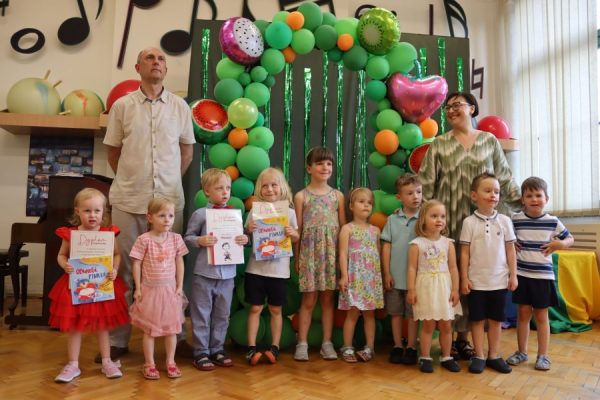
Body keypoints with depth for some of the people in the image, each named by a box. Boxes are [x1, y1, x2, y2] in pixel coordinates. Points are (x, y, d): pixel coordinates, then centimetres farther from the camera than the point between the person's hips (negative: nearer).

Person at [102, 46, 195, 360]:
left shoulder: (180, 106, 6)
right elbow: (113, 150, 10)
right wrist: (130, 180, 9)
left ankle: (176, 334, 19)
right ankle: (118, 339, 18)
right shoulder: (122, 105, 4)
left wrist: (171, 181, 10)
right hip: (128, 200, 0)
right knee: (125, 268, 7)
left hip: (169, 200, 1)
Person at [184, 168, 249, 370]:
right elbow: (187, 237, -1)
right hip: (204, 272, -4)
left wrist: (245, 240, -9)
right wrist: (200, 241, -20)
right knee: (202, 314, 7)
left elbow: (240, 237, 12)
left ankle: (217, 349, 30)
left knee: (222, 314, 15)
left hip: (227, 273, 4)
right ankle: (201, 352, 20)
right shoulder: (200, 214, -6)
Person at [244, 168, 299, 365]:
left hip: (279, 269, 0)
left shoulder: (289, 212, -1)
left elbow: (296, 238, 8)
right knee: (255, 308, 7)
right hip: (256, 267, 0)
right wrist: (248, 231, -18)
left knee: (276, 309, 11)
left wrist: (292, 233, -13)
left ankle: (275, 347, 23)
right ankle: (251, 347, 17)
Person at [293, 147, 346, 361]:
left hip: (332, 252, 2)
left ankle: (327, 343, 18)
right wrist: (297, 258, 0)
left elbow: (344, 226, 7)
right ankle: (302, 343, 13)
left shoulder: (337, 195, 7)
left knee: (327, 298, 8)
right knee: (309, 299, 2)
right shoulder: (301, 196, 1)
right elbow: (298, 229, 2)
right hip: (310, 252, -2)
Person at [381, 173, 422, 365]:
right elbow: (386, 247, 2)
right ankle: (397, 346, 25)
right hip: (395, 275, 2)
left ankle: (411, 348, 22)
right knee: (396, 312, 12)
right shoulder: (392, 219, 1)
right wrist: (387, 273, -2)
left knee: (412, 314, 9)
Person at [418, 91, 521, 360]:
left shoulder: (490, 141, 10)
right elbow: (426, 183, 1)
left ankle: (463, 337, 17)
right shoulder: (439, 144, 5)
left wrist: (524, 205, 6)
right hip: (448, 221, -1)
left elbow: (505, 178, 11)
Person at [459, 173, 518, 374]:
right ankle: (479, 356, 18)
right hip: (476, 281, -2)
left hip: (499, 280, 2)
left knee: (496, 319, 11)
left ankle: (494, 356, 23)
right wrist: (464, 278, -5)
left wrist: (513, 275, 2)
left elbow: (510, 250, 5)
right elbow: (465, 252, -3)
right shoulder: (469, 222, -5)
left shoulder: (504, 221, 1)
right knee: (477, 319, 7)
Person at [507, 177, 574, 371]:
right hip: (521, 274, 1)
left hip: (543, 275, -1)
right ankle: (522, 352, 23)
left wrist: (560, 244, -11)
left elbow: (570, 239, 9)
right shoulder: (515, 220, -2)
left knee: (541, 315, 8)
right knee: (523, 313, 10)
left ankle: (543, 355, 19)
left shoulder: (553, 222, -3)